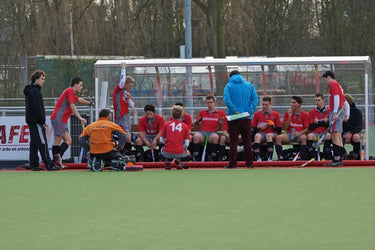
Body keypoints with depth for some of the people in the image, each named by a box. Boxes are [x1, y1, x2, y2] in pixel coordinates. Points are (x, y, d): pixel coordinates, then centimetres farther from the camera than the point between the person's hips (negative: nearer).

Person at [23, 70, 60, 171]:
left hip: (31, 121, 10)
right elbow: (37, 108, -20)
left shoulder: (29, 90, 19)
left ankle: (34, 164, 11)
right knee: (42, 143, -10)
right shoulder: (35, 91, -14)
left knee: (34, 143, 10)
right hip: (36, 121, -10)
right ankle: (49, 165, -11)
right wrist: (42, 121, -17)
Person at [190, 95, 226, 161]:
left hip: (213, 133, -1)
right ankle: (195, 158, -30)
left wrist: (222, 121, -5)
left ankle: (212, 158, -28)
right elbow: (195, 123, 27)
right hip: (202, 132, 1)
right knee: (196, 136, -36)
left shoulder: (220, 113, 15)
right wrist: (197, 121, 4)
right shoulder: (202, 112, 22)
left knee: (215, 137, -39)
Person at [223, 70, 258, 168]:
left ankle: (232, 163, 1)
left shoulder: (229, 86, 0)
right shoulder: (249, 85, 8)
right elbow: (255, 99, -1)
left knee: (233, 141, 2)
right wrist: (250, 112, -7)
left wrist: (234, 111, -15)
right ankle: (249, 163, 10)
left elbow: (227, 100, -16)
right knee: (247, 141, 9)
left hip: (234, 117, -3)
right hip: (247, 118, 3)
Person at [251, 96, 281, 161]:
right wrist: (259, 127, -7)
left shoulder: (275, 114, 12)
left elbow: (279, 130, 9)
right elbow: (252, 128, 12)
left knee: (269, 135, -38)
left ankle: (269, 157, -45)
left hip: (272, 134, -1)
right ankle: (258, 158, -46)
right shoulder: (257, 114, 14)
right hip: (261, 133, 1)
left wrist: (273, 126, -9)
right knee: (257, 136, -36)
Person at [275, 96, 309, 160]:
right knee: (278, 137, -27)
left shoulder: (305, 115, 4)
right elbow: (285, 128, 6)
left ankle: (301, 157, -37)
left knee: (303, 138, -39)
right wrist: (289, 116, -3)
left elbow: (306, 129, 1)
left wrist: (299, 133, -18)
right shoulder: (287, 113, 12)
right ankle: (281, 157, -30)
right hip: (289, 135, 3)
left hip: (299, 134, -3)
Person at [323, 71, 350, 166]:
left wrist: (335, 112, -23)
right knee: (338, 136, 9)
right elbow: (346, 103, 25)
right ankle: (340, 160, 7)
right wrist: (347, 114, 20)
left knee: (335, 135, -15)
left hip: (336, 111, -10)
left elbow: (336, 97, -16)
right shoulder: (338, 85, 25)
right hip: (341, 110, 10)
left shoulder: (333, 84, -3)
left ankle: (337, 160, -23)